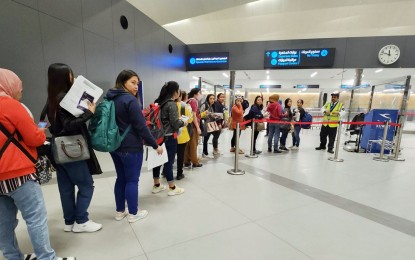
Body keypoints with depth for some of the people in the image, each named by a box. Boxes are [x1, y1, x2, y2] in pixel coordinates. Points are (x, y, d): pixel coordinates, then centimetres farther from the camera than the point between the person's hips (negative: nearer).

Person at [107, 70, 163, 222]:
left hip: (115, 146, 8)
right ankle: (133, 214, 17)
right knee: (132, 180, 4)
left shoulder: (110, 99, 10)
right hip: (131, 147, -8)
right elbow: (141, 126, -19)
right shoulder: (130, 100, -16)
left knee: (121, 178, 17)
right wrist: (155, 145, -11)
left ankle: (119, 211, 29)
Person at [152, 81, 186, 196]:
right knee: (169, 161, 1)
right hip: (169, 136, -8)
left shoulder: (159, 102, 10)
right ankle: (172, 188, 14)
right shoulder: (172, 104, -15)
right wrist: (183, 123, 1)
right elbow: (175, 122, -18)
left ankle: (156, 185, 27)